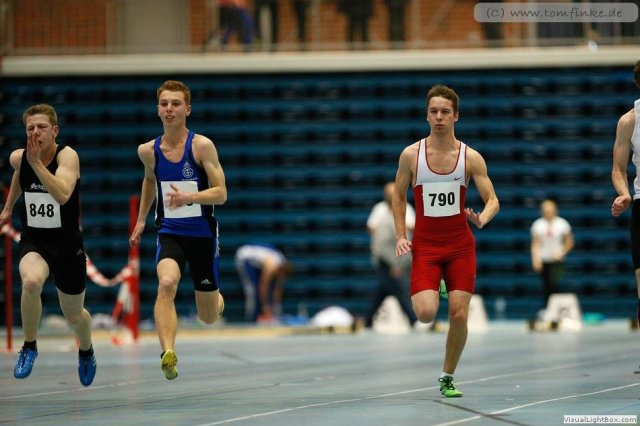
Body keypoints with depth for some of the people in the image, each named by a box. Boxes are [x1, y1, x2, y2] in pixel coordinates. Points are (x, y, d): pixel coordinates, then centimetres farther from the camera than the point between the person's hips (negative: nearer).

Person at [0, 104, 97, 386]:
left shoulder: (67, 156, -20)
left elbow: (63, 195, -38)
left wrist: (36, 163, -40)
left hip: (68, 244, -2)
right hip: (33, 242, 2)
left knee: (74, 315, 15)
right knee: (31, 282, -34)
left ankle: (86, 352, 53)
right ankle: (29, 347, -10)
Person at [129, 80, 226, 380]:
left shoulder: (202, 146, -11)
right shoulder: (149, 151, 0)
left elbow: (221, 193, -13)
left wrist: (188, 197, -30)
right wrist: (141, 220, 22)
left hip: (202, 234, -1)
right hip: (170, 233, 1)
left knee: (208, 317, 11)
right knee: (166, 283, -32)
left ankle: (218, 299, 49)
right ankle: (168, 354, -41)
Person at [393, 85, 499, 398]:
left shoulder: (470, 157, -3)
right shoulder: (411, 155, -3)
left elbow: (493, 200, -2)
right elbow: (398, 196, 9)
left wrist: (482, 218, -25)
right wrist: (400, 236, -1)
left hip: (460, 245, 1)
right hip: (425, 245, -1)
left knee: (459, 315, -5)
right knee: (425, 313, -17)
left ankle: (447, 378, 15)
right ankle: (431, 291, 21)